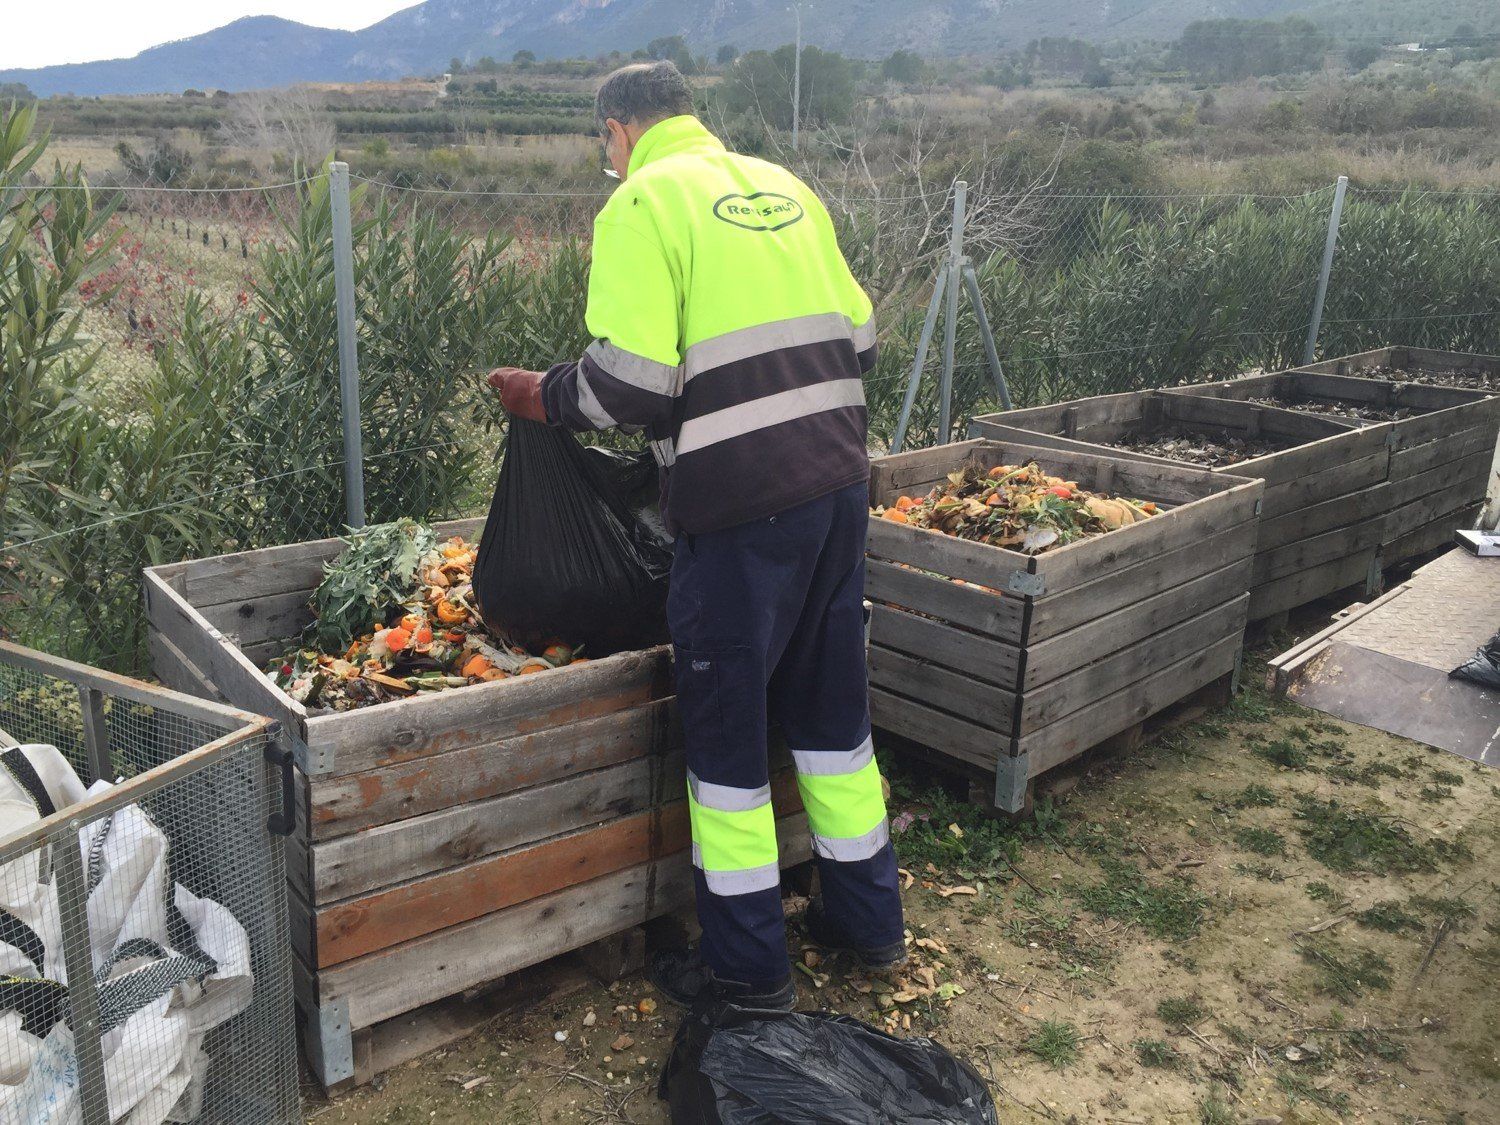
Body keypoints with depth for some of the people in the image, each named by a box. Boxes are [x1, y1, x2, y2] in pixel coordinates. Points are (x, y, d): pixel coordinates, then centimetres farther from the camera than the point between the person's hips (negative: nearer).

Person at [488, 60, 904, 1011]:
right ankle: (868, 919, 35)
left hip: (739, 504, -7)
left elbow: (631, 382, -15)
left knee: (727, 728, 8)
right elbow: (857, 336, 13)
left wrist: (543, 398, 3)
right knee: (831, 706, 20)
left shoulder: (644, 201, -5)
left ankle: (748, 966, 22)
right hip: (839, 481, 7)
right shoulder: (785, 185, 15)